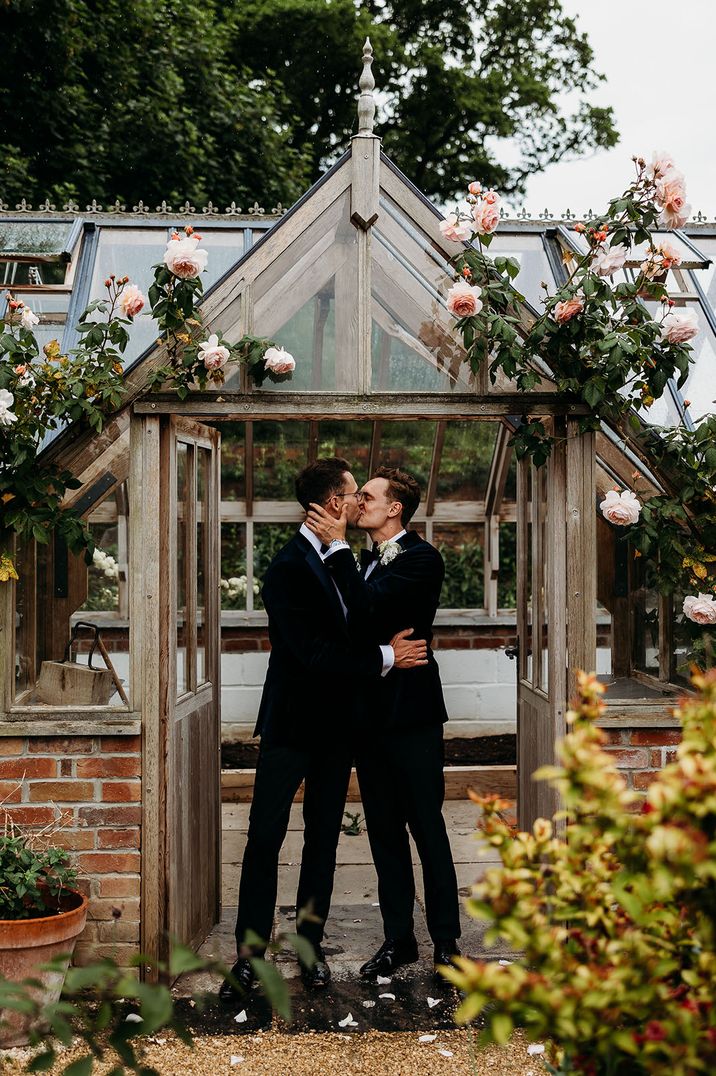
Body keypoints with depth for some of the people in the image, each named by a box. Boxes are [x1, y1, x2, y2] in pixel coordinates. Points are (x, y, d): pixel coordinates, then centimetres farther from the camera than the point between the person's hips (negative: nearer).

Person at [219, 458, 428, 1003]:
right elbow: (314, 653, -22)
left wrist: (387, 650, -1)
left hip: (336, 723, 7)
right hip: (292, 722, -7)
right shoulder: (288, 569, -16)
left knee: (324, 838, 12)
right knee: (265, 838, -2)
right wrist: (385, 657, -17)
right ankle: (249, 957, 8)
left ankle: (311, 946, 23)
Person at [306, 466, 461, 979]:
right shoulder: (366, 561, 14)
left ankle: (446, 941, 10)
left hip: (410, 711, -8)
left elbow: (369, 608, -24)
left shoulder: (422, 559, -11)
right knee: (385, 831, 12)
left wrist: (338, 545, -20)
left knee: (428, 828, -1)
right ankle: (398, 938, 22)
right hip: (370, 711, 8)